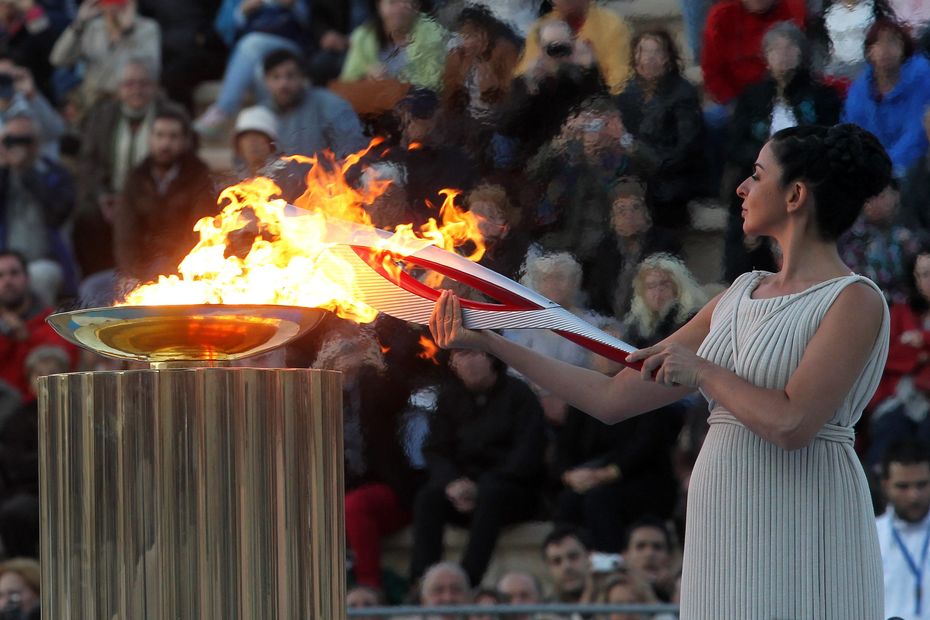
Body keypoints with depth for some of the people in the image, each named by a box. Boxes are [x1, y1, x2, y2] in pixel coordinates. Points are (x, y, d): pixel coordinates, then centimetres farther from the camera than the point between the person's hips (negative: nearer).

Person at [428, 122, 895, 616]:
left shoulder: (855, 301, -7)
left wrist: (701, 370, -7)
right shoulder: (741, 296, 14)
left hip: (803, 539, -6)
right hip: (724, 533, 6)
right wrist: (488, 342, 14)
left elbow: (791, 423, -21)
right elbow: (613, 399, 13)